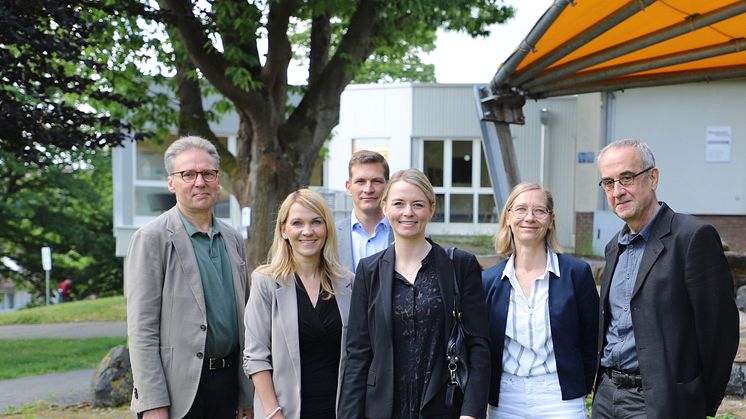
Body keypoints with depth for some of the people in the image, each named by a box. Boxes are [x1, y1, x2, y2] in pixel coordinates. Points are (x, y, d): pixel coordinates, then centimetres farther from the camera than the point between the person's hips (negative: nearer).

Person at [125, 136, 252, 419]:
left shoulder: (233, 240, 11)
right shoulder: (152, 238, -7)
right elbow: (141, 329, -11)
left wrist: (246, 395, 12)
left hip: (227, 383, 5)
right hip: (178, 387, -5)